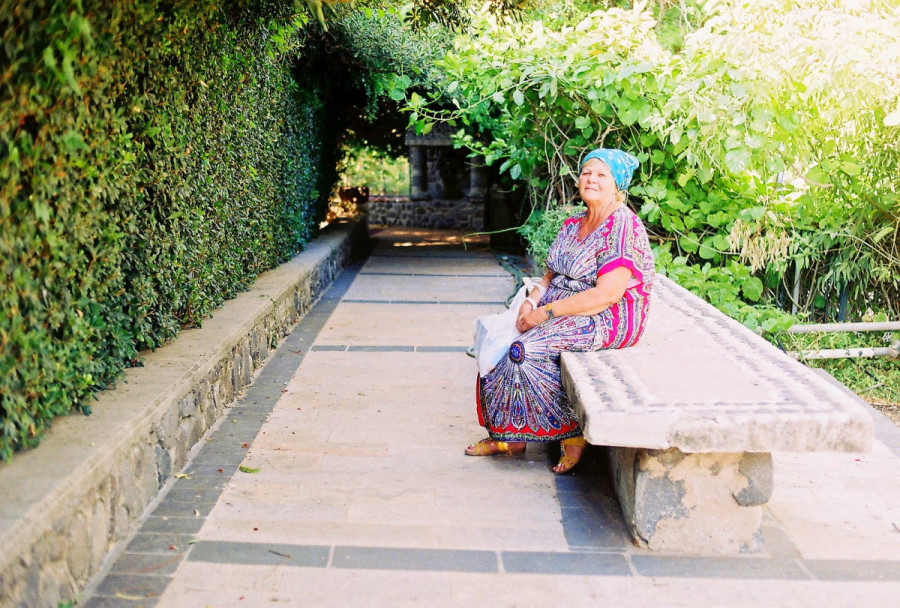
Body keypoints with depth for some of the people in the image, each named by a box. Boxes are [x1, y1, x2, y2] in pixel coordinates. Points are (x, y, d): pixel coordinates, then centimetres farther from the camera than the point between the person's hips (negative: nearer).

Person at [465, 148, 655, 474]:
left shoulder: (623, 227, -15)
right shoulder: (572, 225, 13)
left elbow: (607, 294, -24)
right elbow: (551, 276, 15)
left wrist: (546, 312, -21)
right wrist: (531, 303, -7)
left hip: (608, 320, -9)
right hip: (562, 310, 9)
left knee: (527, 348, -25)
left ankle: (571, 433, -9)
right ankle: (507, 436, -5)